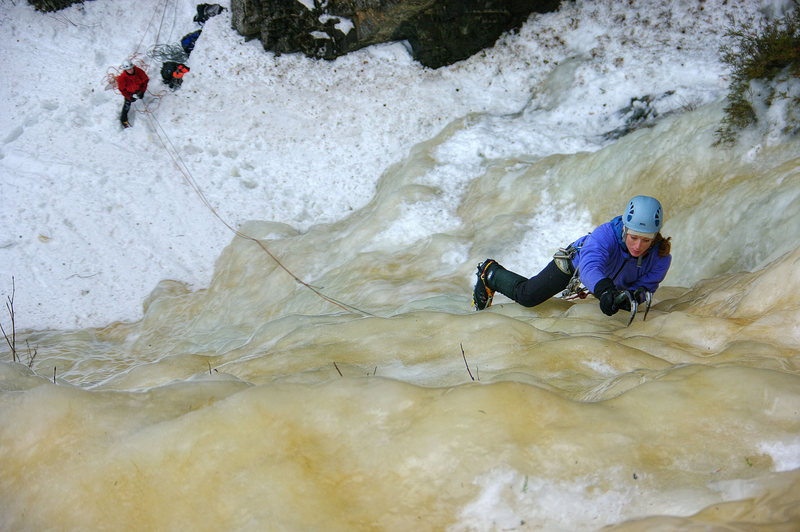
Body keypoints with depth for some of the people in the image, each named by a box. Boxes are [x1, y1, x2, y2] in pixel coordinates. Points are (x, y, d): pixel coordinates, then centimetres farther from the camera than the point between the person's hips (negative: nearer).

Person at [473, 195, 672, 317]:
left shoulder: (660, 256, -36)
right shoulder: (605, 235, -48)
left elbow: (646, 286, -25)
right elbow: (590, 267, -63)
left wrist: (633, 295, -49)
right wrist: (605, 290, -83)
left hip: (612, 281, 4)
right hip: (578, 260, -4)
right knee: (527, 296, -1)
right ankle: (489, 273, 28)